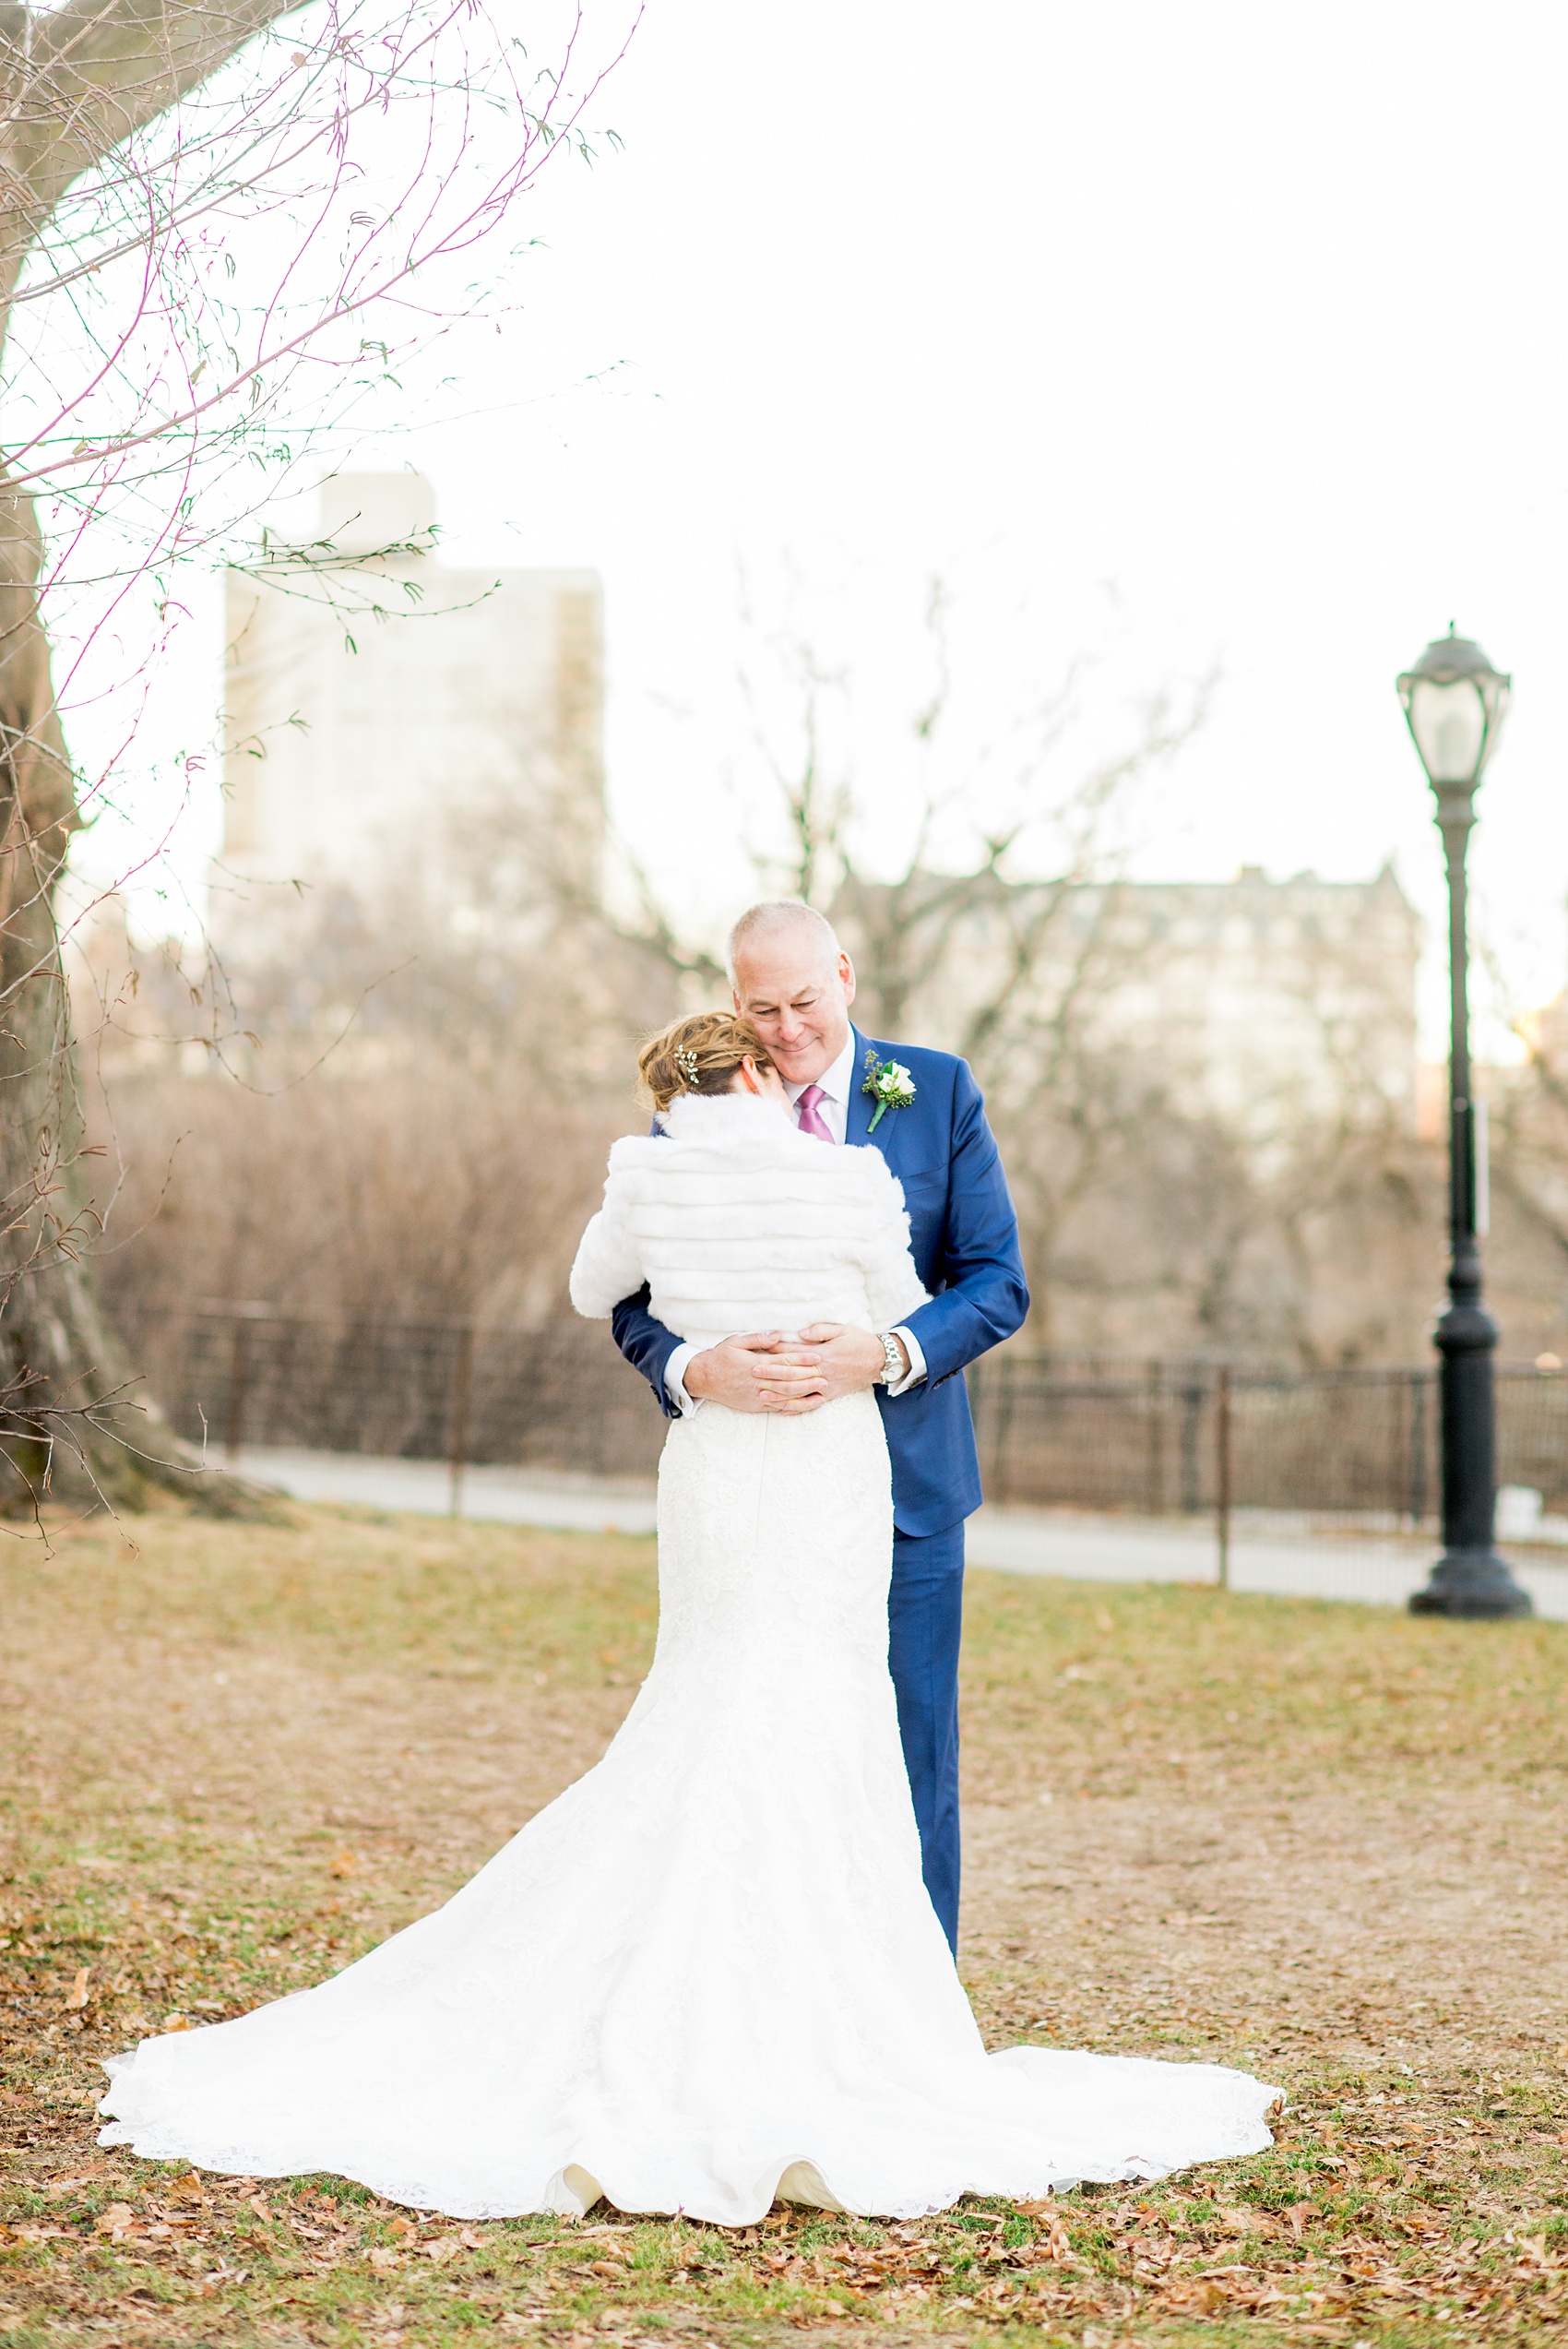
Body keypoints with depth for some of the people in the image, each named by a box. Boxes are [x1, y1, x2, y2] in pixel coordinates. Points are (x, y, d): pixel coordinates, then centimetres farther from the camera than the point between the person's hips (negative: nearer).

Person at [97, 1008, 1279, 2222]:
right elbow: (906, 1322, 7)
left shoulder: (649, 1173, -1)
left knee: (711, 1726, 12)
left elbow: (595, 1292, 16)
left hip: (711, 1470, 3)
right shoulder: (854, 1183, -7)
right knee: (806, 1736, 1)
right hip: (831, 1472, -3)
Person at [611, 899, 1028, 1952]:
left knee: (910, 1766, 6)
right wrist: (696, 1370, -22)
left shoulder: (937, 1093, 1)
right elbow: (638, 1304, 1)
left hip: (904, 1484, 0)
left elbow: (998, 1282, -2)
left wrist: (886, 1354, -21)